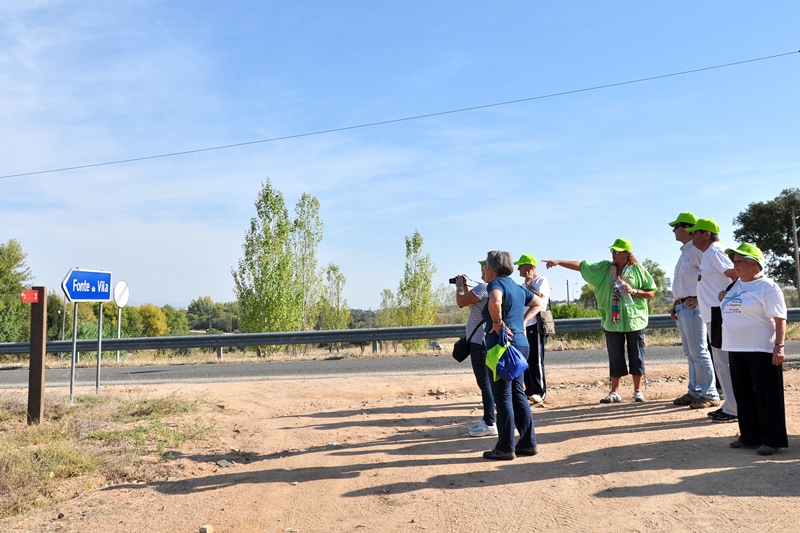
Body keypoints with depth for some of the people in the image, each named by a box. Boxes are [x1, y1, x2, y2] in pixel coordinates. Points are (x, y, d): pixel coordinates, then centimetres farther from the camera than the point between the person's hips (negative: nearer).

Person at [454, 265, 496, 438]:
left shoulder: (484, 287, -17)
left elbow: (461, 302, -16)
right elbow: (469, 302, 23)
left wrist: (459, 286, 0)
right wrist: (465, 286, 17)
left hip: (480, 342, -11)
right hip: (485, 341, 11)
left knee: (485, 382, -7)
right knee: (487, 381, 16)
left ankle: (490, 424, -3)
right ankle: (487, 419, 25)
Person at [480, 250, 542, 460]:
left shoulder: (496, 284, -11)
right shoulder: (517, 287, 15)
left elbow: (495, 302, -35)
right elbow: (538, 302, 31)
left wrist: (497, 322, -20)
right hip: (521, 343, 9)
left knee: (503, 397, 0)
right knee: (518, 393, 15)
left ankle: (506, 448, 7)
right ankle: (528, 443, 20)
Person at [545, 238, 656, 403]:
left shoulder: (638, 269, -2)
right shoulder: (605, 267, 4)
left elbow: (651, 293, 1)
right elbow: (581, 266, 0)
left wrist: (634, 291, -15)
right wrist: (558, 262, -7)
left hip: (634, 320, -2)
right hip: (612, 321, 2)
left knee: (636, 357, 5)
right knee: (615, 357, 7)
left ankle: (638, 392, 18)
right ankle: (614, 392, 15)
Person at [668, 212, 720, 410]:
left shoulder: (698, 250, -12)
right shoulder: (684, 252, 19)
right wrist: (676, 304, 18)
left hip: (693, 307, -10)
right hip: (682, 308, 10)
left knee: (699, 352, -7)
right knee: (690, 353, 13)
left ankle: (710, 395, 0)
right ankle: (694, 392, 20)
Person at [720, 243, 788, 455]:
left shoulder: (767, 287, -9)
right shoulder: (735, 286, 14)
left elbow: (780, 320, -14)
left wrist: (779, 346, -20)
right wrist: (724, 301, 7)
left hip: (761, 350, -8)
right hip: (736, 350, 8)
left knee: (766, 396, 0)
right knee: (743, 395, 14)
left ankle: (772, 439, 9)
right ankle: (749, 436, 24)